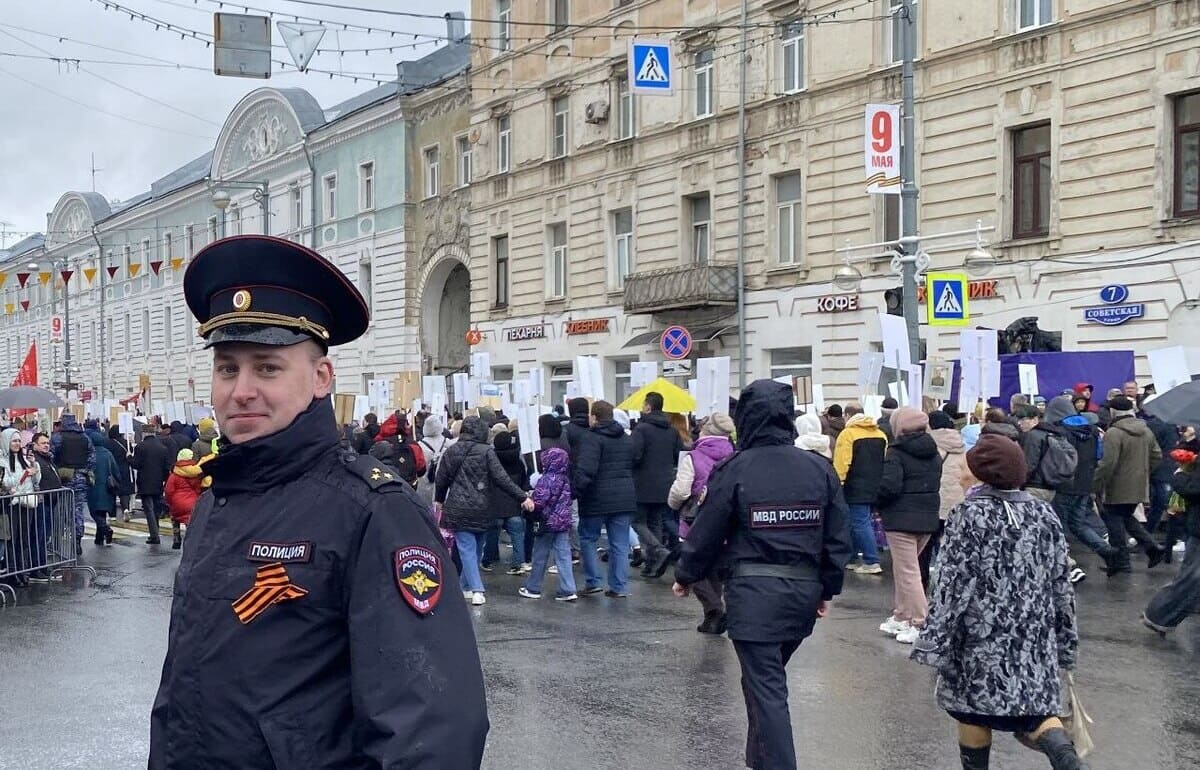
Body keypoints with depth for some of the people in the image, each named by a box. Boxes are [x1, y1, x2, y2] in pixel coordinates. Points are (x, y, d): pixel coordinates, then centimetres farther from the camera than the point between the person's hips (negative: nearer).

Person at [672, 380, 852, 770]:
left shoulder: (736, 469, -10)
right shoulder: (820, 468, 1)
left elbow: (706, 533, -3)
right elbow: (838, 539, 5)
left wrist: (685, 577, 13)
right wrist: (827, 589, 16)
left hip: (754, 593, -5)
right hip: (804, 590, 5)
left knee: (764, 687, 0)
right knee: (769, 677, 22)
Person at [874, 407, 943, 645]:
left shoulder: (896, 453, -14)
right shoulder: (934, 454, 9)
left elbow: (890, 486, -22)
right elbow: (936, 485, 12)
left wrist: (876, 502, -5)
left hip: (901, 518, -7)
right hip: (928, 518, 7)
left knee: (907, 572, -2)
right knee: (904, 569, 20)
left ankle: (921, 624, -4)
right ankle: (901, 616, 27)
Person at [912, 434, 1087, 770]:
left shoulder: (970, 516, -11)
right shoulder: (1044, 514, 3)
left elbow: (953, 584, -15)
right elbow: (1061, 584, 7)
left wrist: (933, 642, -11)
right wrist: (1065, 642, 16)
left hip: (983, 635, -4)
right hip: (1034, 635, 4)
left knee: (974, 709, 11)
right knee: (1033, 704, 9)